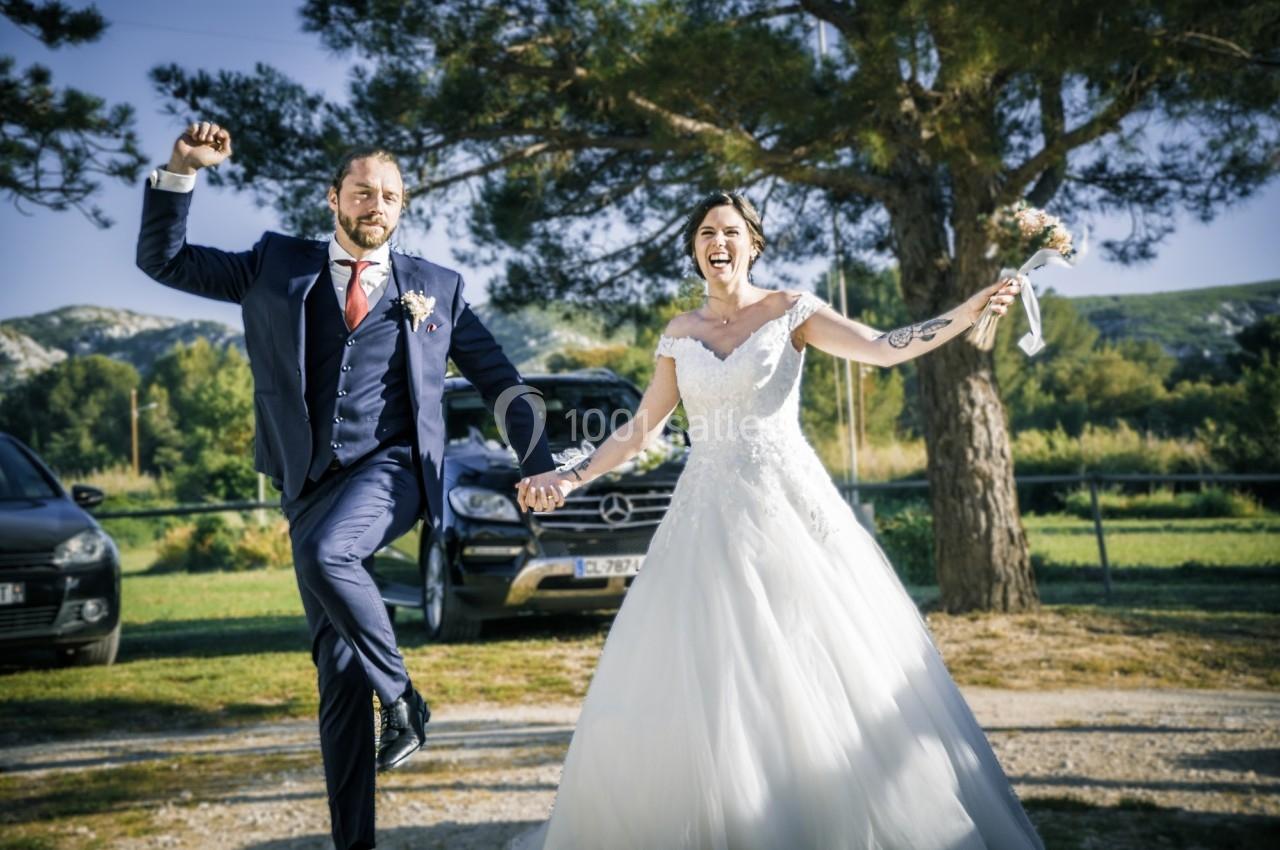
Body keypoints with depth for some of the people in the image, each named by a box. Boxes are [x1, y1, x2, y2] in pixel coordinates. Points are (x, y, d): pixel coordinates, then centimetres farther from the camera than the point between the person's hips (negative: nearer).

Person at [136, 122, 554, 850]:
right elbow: (163, 259, 10)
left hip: (391, 469, -2)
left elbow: (500, 380, 15)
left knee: (324, 552, -35)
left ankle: (402, 696, -14)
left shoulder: (437, 286, 11)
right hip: (313, 484, 2)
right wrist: (182, 170, -3)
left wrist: (540, 465, 9)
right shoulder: (279, 266, 11)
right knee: (338, 666, 1)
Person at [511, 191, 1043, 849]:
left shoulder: (789, 312, 0)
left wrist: (968, 312, -25)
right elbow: (641, 427, 14)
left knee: (816, 664, -5)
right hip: (706, 517, 4)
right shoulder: (680, 334, 11)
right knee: (697, 679, 1)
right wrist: (572, 478, 8)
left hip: (786, 506, -3)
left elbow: (884, 348, -12)